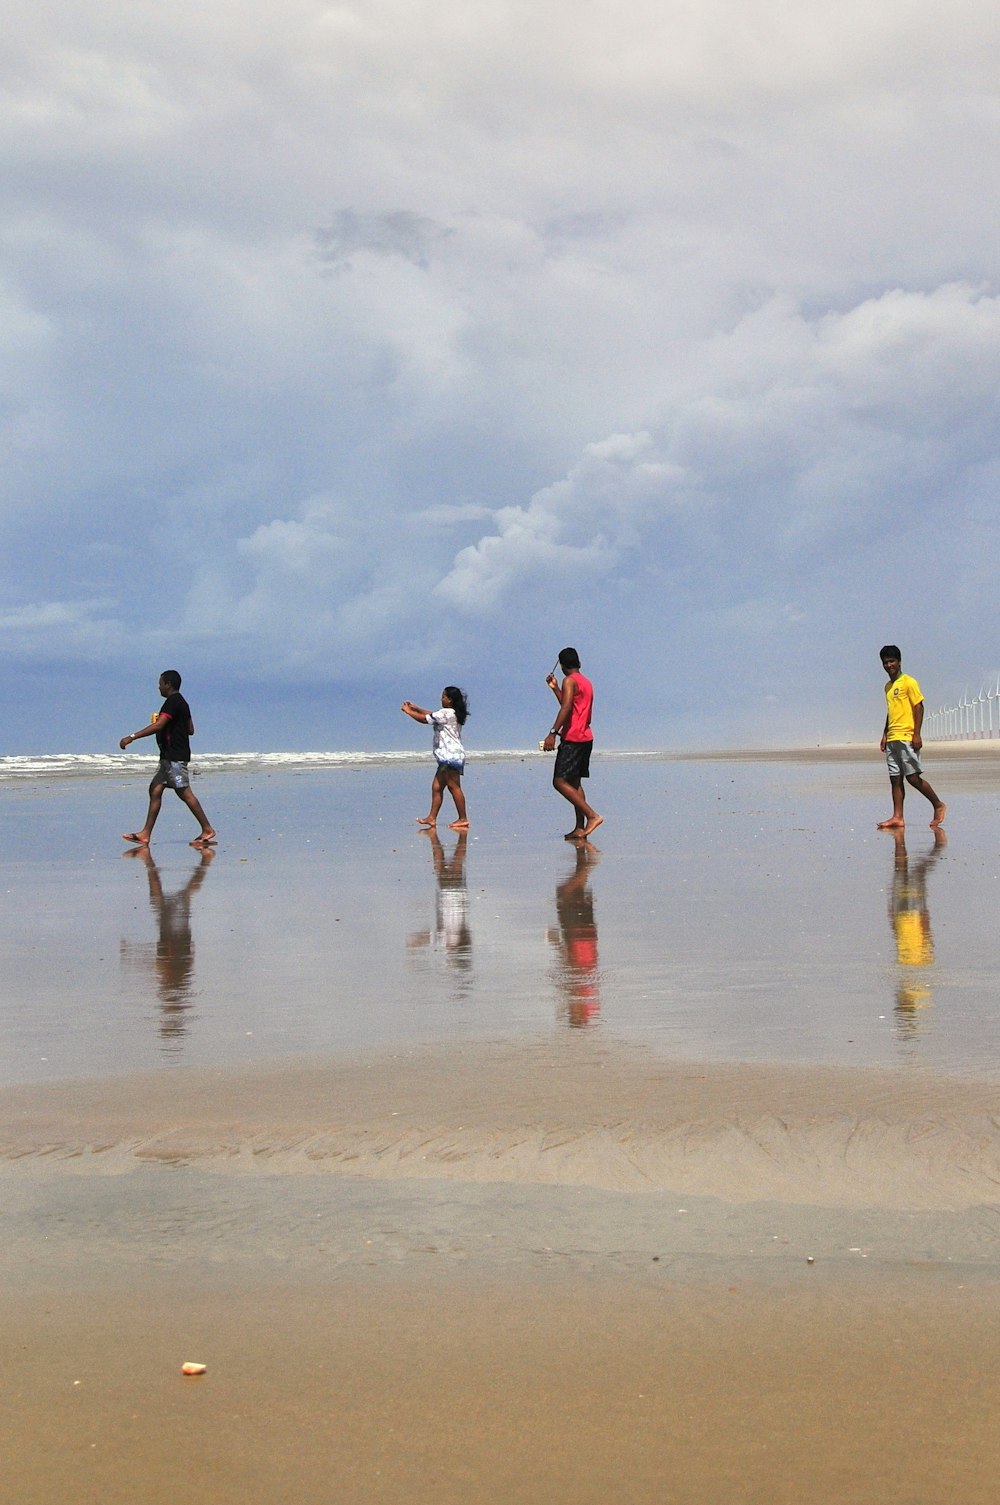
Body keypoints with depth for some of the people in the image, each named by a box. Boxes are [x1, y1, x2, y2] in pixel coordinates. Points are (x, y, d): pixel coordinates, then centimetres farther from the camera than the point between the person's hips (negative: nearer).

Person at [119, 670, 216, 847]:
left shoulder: (173, 702, -15)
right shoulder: (181, 703, 17)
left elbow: (158, 726, -26)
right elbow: (191, 730, 22)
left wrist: (132, 737, -27)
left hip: (175, 756, -11)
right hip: (169, 756, 11)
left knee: (184, 792, -8)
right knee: (155, 790, 7)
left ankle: (207, 830, -3)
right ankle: (145, 834, 6)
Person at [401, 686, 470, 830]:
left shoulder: (446, 713, -12)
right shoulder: (452, 714, 17)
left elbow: (425, 718, -8)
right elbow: (432, 715, 27)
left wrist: (408, 711, 6)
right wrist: (416, 708, 26)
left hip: (451, 755, -10)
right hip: (447, 756, 10)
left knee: (454, 786, -9)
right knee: (436, 787, 9)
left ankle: (463, 819, -8)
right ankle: (432, 818, 9)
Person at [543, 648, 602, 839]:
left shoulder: (569, 681, -9)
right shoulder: (586, 682, 19)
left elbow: (566, 708, -22)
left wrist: (553, 733, -27)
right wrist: (555, 688, 32)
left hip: (572, 738, -10)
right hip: (585, 737, 10)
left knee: (560, 782, -12)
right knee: (574, 783, 11)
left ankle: (592, 815, -20)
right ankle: (580, 828, 6)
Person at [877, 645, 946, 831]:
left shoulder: (908, 682, -5)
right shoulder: (888, 686, 18)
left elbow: (919, 707, -9)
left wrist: (917, 734, -16)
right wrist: (884, 735, 20)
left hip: (906, 737, -8)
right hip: (892, 739, 8)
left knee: (912, 777, -9)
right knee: (895, 779, 3)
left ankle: (938, 805, 7)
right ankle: (897, 817, 2)